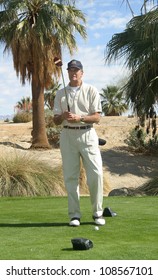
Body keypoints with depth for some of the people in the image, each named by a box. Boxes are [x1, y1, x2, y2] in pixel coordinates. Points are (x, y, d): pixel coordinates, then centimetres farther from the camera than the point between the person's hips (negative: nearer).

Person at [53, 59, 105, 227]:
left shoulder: (91, 91, 5)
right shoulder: (61, 94, 12)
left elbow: (97, 117, -2)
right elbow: (56, 120, 8)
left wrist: (79, 118, -18)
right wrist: (63, 116, -14)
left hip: (87, 134, -2)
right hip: (68, 135, 2)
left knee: (96, 173, -8)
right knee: (70, 176, 1)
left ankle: (97, 213, 6)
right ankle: (74, 215, 9)